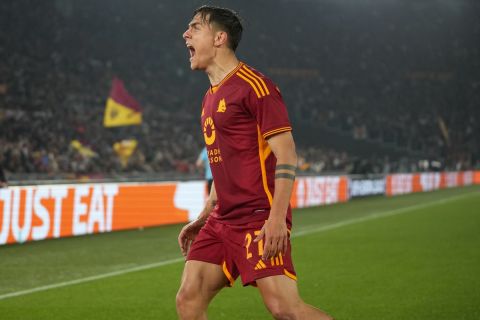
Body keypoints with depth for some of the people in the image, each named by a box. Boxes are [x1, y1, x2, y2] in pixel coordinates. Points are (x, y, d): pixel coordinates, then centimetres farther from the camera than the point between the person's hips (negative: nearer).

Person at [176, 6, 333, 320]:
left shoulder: (254, 85, -9)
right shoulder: (211, 97, 20)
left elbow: (286, 155, -14)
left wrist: (277, 217, -23)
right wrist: (201, 220, 25)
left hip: (259, 220, -9)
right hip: (222, 220, 9)